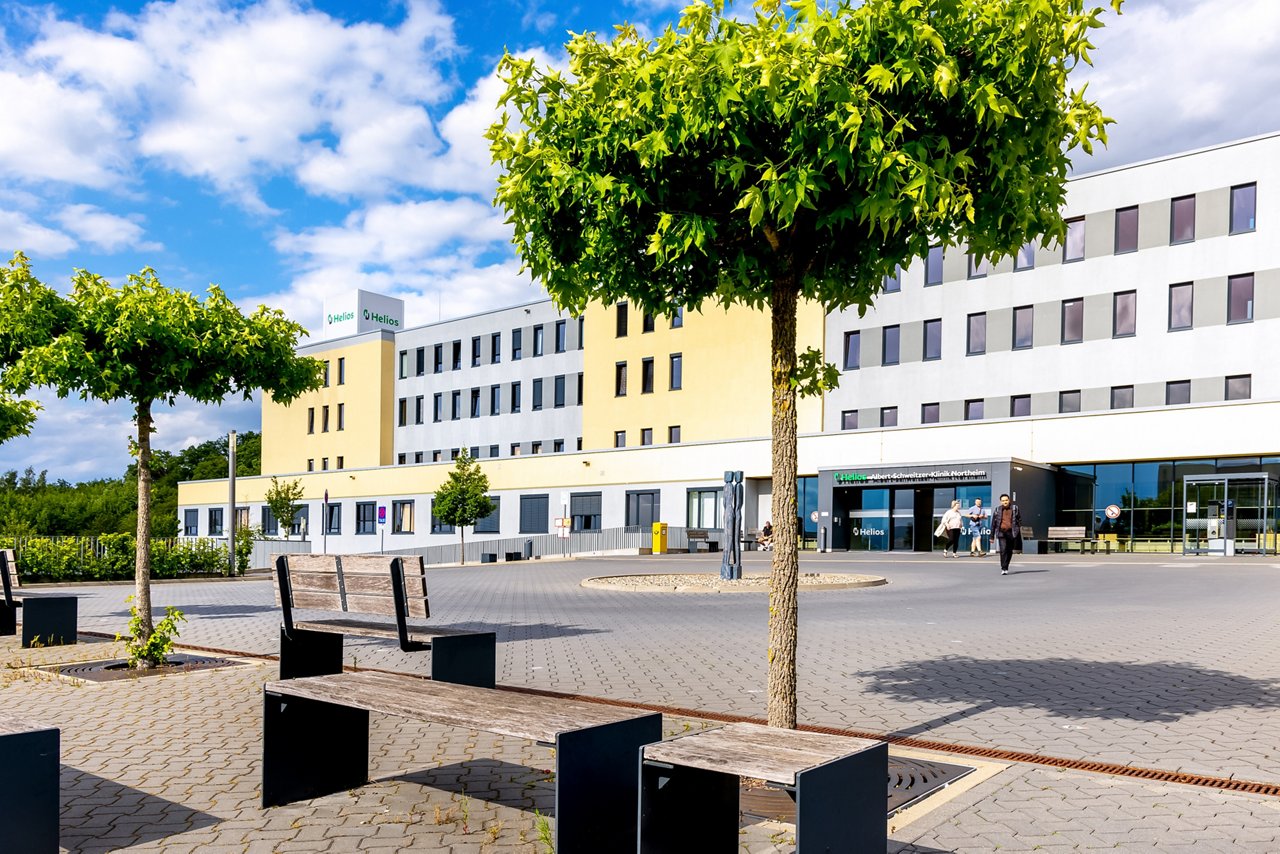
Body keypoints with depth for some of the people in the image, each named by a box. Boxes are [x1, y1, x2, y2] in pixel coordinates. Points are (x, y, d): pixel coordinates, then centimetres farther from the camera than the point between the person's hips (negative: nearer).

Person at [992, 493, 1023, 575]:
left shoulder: (1015, 508, 5)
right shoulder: (997, 510, 5)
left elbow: (1019, 521, 7)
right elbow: (993, 524, 9)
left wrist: (1019, 535, 1)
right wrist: (992, 536, 8)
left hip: (1012, 533, 1)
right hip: (1002, 533, -1)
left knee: (1009, 551, 8)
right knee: (1003, 550, -13)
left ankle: (1005, 567, 23)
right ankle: (1003, 569, -11)